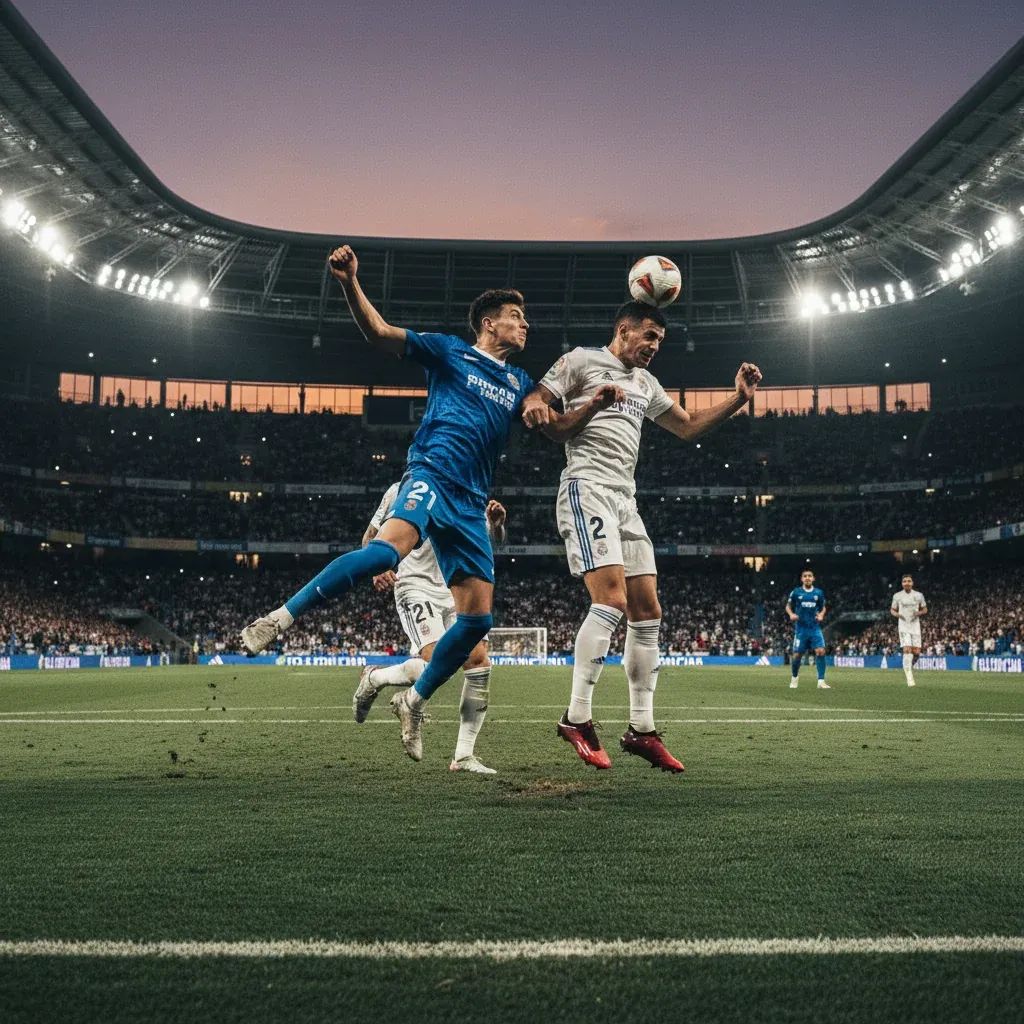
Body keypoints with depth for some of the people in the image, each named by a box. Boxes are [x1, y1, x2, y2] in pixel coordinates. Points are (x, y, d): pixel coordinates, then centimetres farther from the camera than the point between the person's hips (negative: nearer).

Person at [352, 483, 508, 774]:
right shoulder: (401, 491, 1)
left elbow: (495, 538, 6)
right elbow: (370, 537, 8)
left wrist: (496, 523, -17)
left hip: (454, 591, 5)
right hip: (416, 588, -5)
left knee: (480, 662, -10)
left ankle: (463, 755, -2)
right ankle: (374, 678, 7)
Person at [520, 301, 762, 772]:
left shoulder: (645, 383, 25)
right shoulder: (581, 360, 4)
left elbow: (688, 427, 30)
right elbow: (531, 410, -2)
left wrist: (738, 398, 17)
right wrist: (590, 407, -12)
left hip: (625, 499, 8)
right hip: (587, 488, -8)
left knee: (647, 612, 3)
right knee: (611, 599, -22)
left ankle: (641, 729, 8)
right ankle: (577, 717, -14)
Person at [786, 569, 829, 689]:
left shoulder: (819, 592, 4)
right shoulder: (796, 592, 0)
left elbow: (823, 608, 17)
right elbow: (788, 606, 10)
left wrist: (821, 615, -5)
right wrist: (791, 614, -11)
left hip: (815, 628, 1)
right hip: (801, 628, -1)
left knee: (821, 651, -15)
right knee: (797, 655, 2)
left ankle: (821, 681, -11)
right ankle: (794, 677, 29)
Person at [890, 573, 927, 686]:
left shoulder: (919, 595, 4)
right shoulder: (897, 596, 2)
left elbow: (925, 609, 13)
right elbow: (892, 610, 12)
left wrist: (918, 613, -9)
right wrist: (897, 614, -11)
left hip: (915, 625, 2)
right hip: (903, 626, -2)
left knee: (916, 652, -3)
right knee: (907, 650, -14)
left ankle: (908, 667, 29)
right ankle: (909, 678, -13)